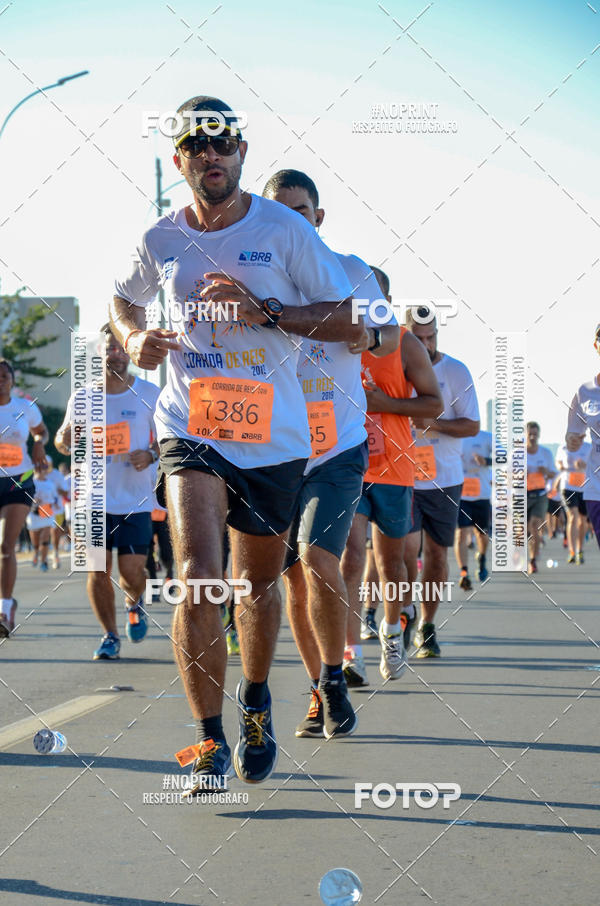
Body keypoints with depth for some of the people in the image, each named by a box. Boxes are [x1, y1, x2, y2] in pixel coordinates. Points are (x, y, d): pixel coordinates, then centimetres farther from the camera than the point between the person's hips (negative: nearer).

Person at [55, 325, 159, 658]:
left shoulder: (150, 394, 1)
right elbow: (63, 437, 14)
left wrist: (151, 455, -14)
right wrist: (71, 444, -10)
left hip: (135, 499, -1)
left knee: (132, 571, -5)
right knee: (98, 570, -1)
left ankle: (135, 604, 31)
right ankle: (110, 635, 14)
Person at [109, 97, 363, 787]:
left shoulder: (285, 230, -5)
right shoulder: (161, 239, 3)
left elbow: (349, 322, -5)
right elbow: (123, 300, 23)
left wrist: (264, 311, -17)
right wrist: (135, 338, 1)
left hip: (273, 433, 0)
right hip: (189, 426, 0)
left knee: (259, 582, 15)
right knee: (198, 579, -19)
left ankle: (254, 699, 43)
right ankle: (209, 740, -10)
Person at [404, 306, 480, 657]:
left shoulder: (456, 372, 0)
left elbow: (472, 426, -3)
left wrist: (431, 423, -18)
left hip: (444, 479, 1)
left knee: (437, 553, 5)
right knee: (408, 547, -12)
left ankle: (427, 628, 17)